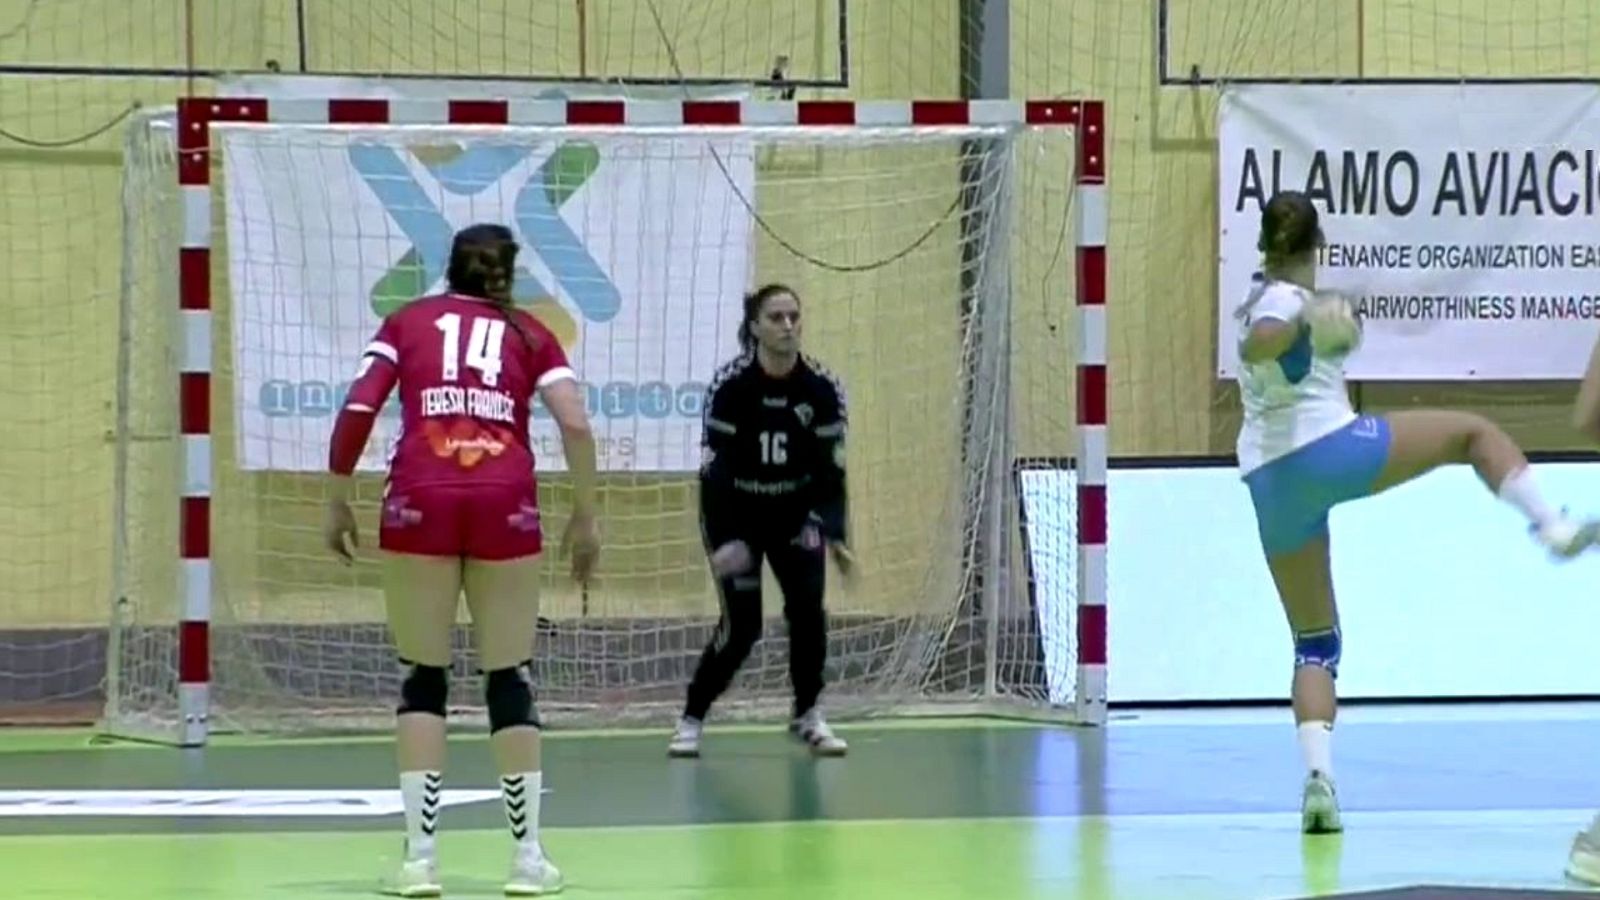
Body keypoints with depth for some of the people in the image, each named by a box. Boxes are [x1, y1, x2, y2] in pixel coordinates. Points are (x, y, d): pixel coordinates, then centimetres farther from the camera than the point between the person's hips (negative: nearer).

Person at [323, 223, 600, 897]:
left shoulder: (407, 321, 18)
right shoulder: (528, 333, 18)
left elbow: (357, 410, 5)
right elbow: (575, 425, 5)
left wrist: (338, 499, 12)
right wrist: (585, 516, 12)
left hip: (420, 501, 0)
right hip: (505, 504, 0)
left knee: (424, 681, 7)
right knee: (509, 680, 9)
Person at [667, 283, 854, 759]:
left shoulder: (822, 388, -13)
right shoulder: (730, 384, -21)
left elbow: (830, 469, -8)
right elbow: (714, 466, -21)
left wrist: (835, 536, -18)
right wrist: (723, 541, -29)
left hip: (795, 513, 3)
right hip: (736, 514, -3)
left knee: (807, 609, -13)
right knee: (741, 625, -11)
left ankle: (807, 715, 7)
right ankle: (691, 719, 8)